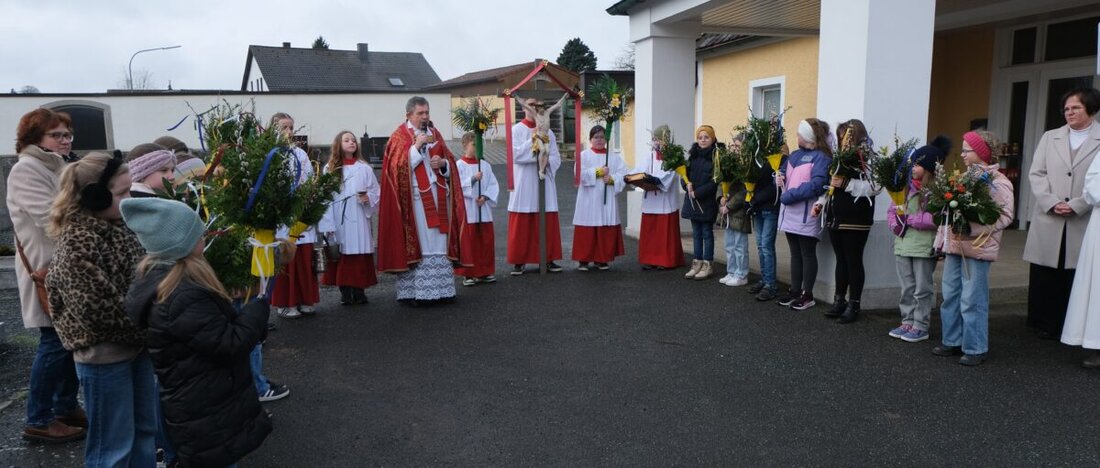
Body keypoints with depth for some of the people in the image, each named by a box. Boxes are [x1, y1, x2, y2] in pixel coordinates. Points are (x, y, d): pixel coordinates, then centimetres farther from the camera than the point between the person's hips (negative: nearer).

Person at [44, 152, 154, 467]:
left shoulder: (118, 227, 5)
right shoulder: (78, 243, -19)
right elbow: (99, 309, -22)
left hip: (136, 343, 8)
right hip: (104, 354, -8)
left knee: (145, 430, 19)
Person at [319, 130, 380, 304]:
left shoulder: (364, 168, 6)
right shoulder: (330, 168, 5)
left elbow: (376, 191, 9)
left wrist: (369, 197, -14)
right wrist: (328, 224, -5)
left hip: (359, 218, 0)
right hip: (339, 219, 0)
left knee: (360, 253, 1)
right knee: (342, 254, 1)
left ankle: (359, 291, 9)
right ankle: (345, 291, 8)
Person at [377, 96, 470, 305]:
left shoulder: (434, 133, 16)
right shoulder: (399, 137, 0)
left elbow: (450, 161, 17)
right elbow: (397, 166, -11)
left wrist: (443, 163, -6)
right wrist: (417, 145, -17)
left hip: (437, 196, 5)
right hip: (414, 197, -5)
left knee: (439, 242, 5)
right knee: (417, 243, -7)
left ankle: (440, 288, 11)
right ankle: (414, 292, -3)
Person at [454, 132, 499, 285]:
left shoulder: (485, 165, 9)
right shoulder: (459, 166, -3)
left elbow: (493, 185, 6)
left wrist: (485, 197, -10)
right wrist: (473, 179, -21)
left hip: (484, 211, 4)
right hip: (467, 211, -4)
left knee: (486, 242, 7)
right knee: (468, 243, 0)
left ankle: (485, 272, 18)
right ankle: (467, 274, 8)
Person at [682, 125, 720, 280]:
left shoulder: (716, 156, -8)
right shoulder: (692, 154, 9)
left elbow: (715, 181, -14)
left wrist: (697, 193, -16)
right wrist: (687, 184, -11)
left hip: (707, 201, -5)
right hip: (692, 201, 5)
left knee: (707, 233, 2)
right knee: (696, 234, 11)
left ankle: (707, 265, 9)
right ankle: (697, 263, 18)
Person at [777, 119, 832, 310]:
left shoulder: (821, 158, -11)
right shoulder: (795, 155, 14)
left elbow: (816, 185, -22)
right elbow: (783, 171, 23)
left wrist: (789, 195, -21)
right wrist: (780, 177, -2)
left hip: (806, 215, -8)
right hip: (790, 213, 8)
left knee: (807, 254, 3)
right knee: (795, 253, 14)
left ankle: (807, 295, 11)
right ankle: (795, 291, 23)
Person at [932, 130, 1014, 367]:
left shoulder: (998, 182, -8)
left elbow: (1005, 215, -15)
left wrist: (973, 229, -24)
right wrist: (942, 239, 14)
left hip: (977, 249, -7)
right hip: (954, 246, 7)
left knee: (972, 300, -4)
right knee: (950, 296, 11)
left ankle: (975, 349, 6)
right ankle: (953, 341, 23)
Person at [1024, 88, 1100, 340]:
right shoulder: (1049, 137, 13)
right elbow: (1036, 173, 5)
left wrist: (1075, 206, -13)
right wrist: (1052, 202, -9)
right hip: (1048, 220, 2)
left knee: (1076, 276, 0)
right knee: (1045, 276, 4)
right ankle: (1046, 325, 15)